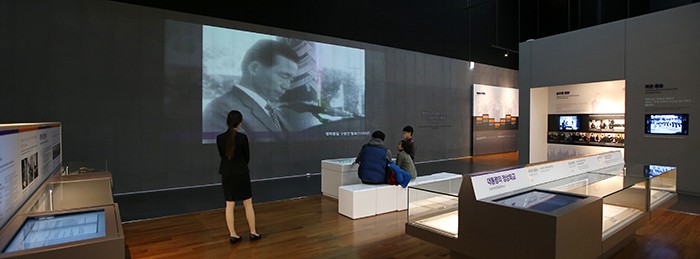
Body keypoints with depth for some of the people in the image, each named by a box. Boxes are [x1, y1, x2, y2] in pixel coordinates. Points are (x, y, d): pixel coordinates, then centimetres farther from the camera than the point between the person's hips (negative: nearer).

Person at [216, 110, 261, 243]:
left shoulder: (220, 138, -5)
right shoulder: (242, 137, -15)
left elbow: (222, 156, 6)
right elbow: (247, 157, -4)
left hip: (227, 174, 3)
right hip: (241, 173, -3)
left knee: (229, 205, 10)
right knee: (248, 203, 10)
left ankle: (232, 234, 17)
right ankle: (253, 233, 18)